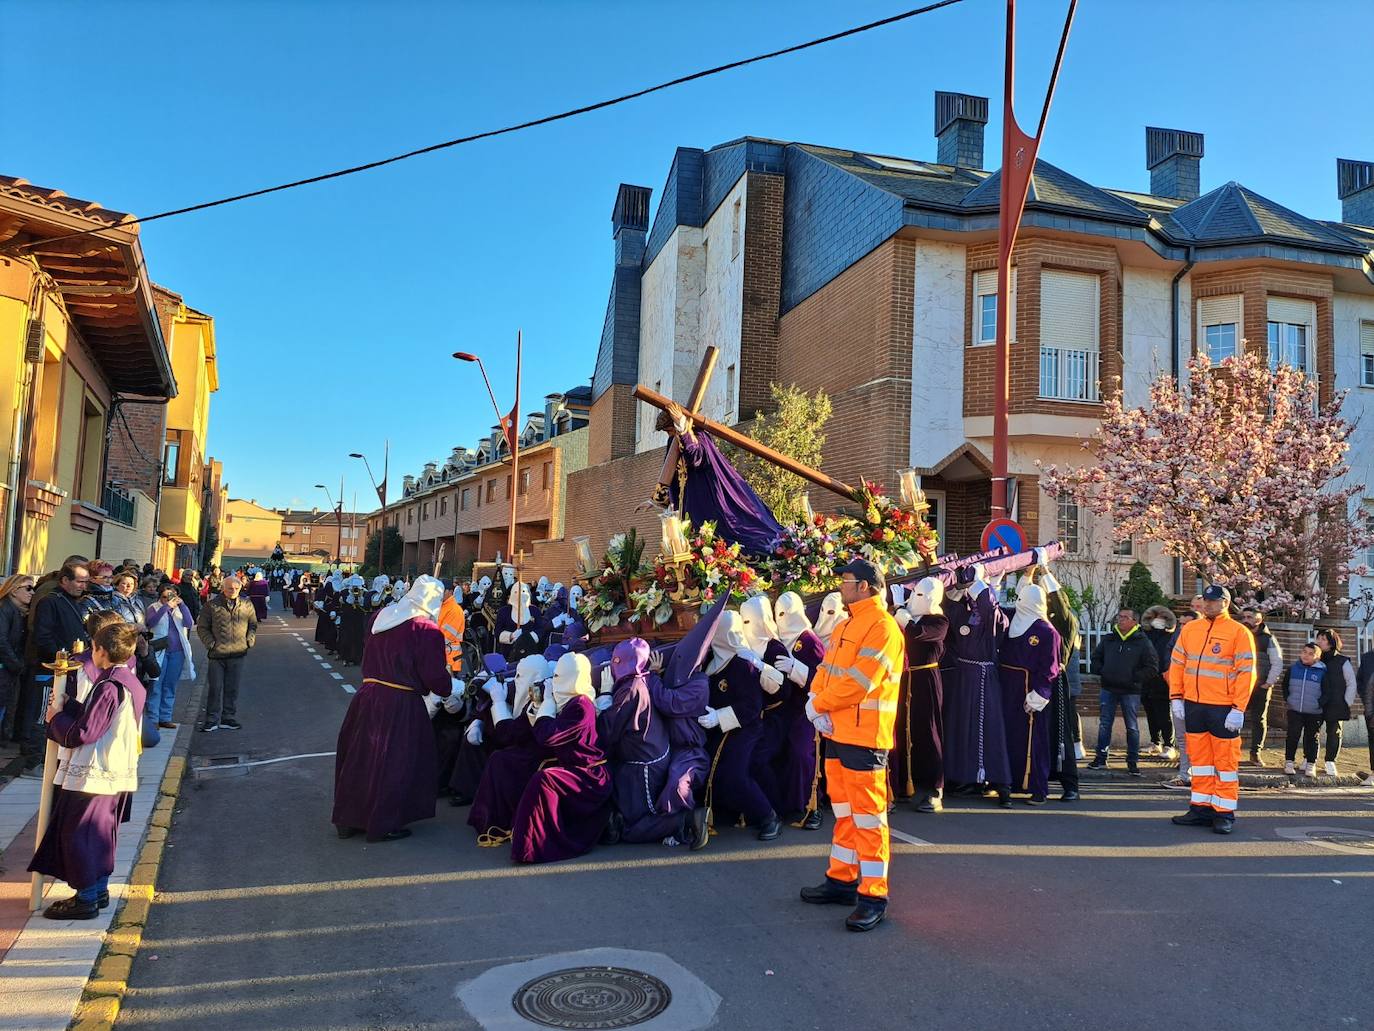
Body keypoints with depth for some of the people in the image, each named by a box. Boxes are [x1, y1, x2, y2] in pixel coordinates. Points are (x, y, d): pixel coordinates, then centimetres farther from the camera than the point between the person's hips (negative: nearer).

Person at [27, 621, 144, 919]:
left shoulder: (108, 688, -22)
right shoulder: (130, 683, 6)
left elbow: (81, 734, -22)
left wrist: (56, 718, -6)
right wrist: (68, 705, 5)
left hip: (94, 773, -9)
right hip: (117, 771, 9)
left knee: (79, 834, 3)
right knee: (101, 833, 19)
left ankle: (87, 900, 11)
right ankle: (99, 889, 29)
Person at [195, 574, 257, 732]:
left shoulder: (247, 605, 7)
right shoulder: (212, 605, -1)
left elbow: (253, 625, 17)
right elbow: (202, 627, 5)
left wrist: (249, 641, 4)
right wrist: (210, 643, -5)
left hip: (237, 654, 2)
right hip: (217, 654, -2)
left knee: (232, 688, 7)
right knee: (215, 688, 2)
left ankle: (228, 719, 16)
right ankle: (212, 720, 11)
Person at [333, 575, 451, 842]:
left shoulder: (380, 617, 6)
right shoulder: (426, 630, -15)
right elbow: (435, 677, -12)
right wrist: (447, 689, 7)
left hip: (368, 697, 7)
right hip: (401, 705, -6)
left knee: (361, 756, 17)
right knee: (393, 763, 7)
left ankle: (349, 820, 29)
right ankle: (383, 825, 17)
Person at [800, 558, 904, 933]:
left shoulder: (882, 627, -15)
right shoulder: (844, 627, 16)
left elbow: (857, 683, -21)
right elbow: (825, 673, 12)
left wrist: (819, 705, -9)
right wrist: (818, 710, -5)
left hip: (864, 737, -9)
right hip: (836, 732, 9)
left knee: (868, 815, -3)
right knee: (843, 812, 18)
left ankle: (873, 896, 4)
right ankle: (842, 879, 29)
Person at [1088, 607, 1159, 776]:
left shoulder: (1142, 642, -5)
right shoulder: (1108, 639, 8)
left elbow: (1152, 667, -6)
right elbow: (1096, 658, 18)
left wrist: (1134, 678, -12)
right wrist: (1102, 672, 2)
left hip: (1130, 691, -4)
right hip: (1108, 688, 4)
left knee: (1132, 727, 5)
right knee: (1104, 724, 7)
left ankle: (1133, 762, 14)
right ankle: (1101, 759, 15)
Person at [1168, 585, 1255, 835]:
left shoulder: (1239, 632, -5)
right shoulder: (1189, 629, 9)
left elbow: (1246, 672, -8)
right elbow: (1176, 663, 13)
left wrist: (1238, 709, -13)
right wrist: (1176, 697, 6)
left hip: (1223, 709, -5)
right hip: (1193, 706, 5)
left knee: (1225, 760, 2)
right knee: (1199, 758, 11)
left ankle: (1225, 813, 9)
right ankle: (1201, 808, 20)